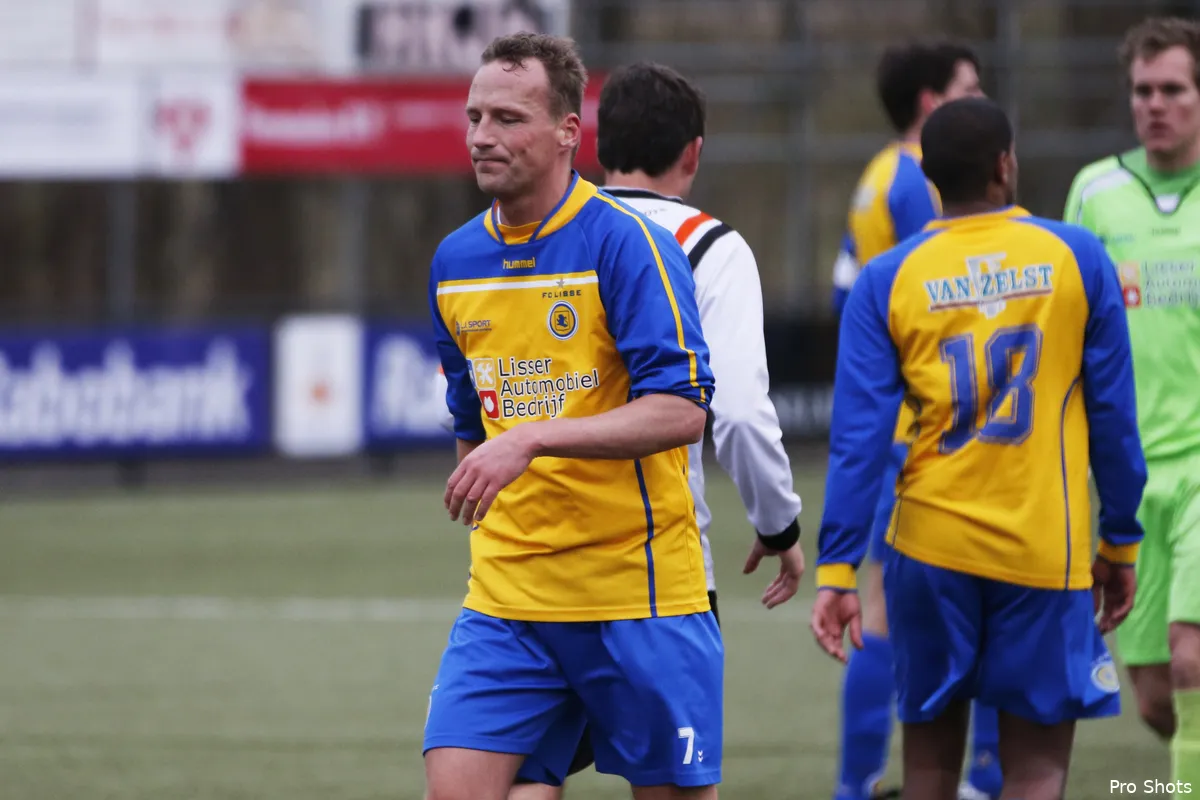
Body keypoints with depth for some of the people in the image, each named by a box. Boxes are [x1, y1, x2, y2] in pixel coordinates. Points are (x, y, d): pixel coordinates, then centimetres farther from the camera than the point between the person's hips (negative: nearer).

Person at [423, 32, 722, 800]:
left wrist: (532, 439, -26)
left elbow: (682, 412, -19)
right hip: (505, 594, 5)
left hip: (637, 589, -5)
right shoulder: (456, 262, 9)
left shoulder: (629, 244, -10)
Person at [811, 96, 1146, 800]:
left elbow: (858, 438, -5)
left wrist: (837, 569, -3)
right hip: (1046, 551, -2)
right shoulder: (1078, 258, -1)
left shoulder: (887, 281, 1)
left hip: (930, 549, 2)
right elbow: (1114, 416, 1)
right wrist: (1120, 542, 10)